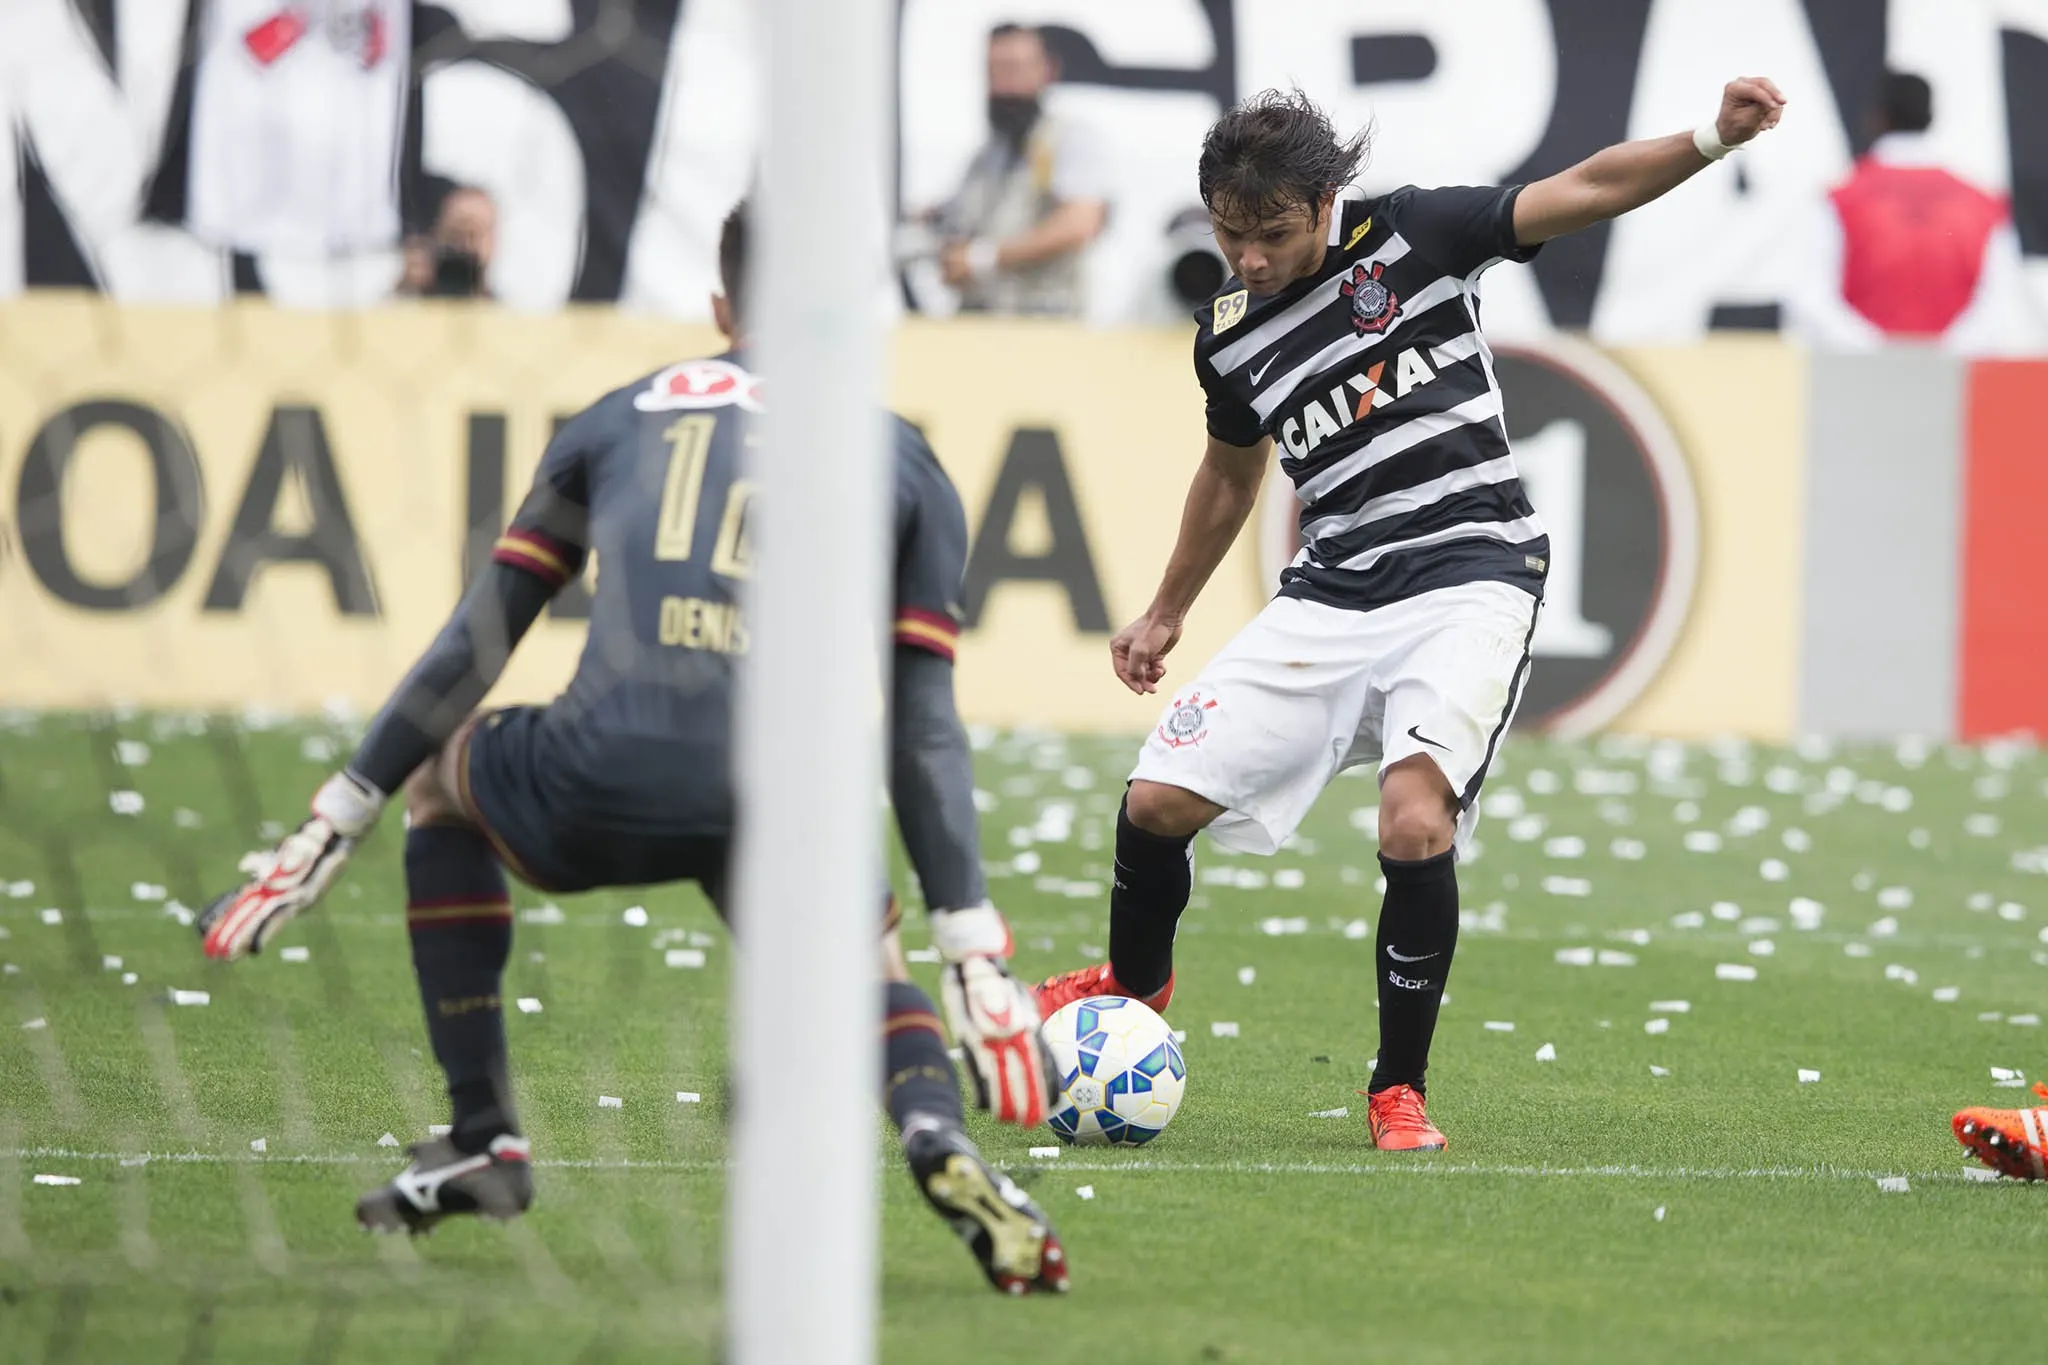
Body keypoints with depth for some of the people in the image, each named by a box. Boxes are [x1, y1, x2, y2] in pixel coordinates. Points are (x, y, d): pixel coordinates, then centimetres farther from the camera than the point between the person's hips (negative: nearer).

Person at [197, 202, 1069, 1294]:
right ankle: (938, 1145, -7)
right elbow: (924, 734, 14)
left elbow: (473, 646, 23)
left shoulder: (620, 416, 24)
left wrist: (333, 827, 29)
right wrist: (977, 960, 15)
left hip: (599, 789, 0)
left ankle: (481, 1142, 29)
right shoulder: (904, 464, 21)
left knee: (442, 782, 33)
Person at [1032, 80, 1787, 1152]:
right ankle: (1134, 984, 31)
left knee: (1414, 821, -26)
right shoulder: (1229, 338, 8)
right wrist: (1165, 615, 36)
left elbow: (1585, 190, -8)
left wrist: (1713, 140, -23)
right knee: (1157, 802, -3)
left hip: (1468, 577, -5)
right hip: (1332, 595, 5)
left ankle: (1399, 1092, -9)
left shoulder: (1410, 236, -4)